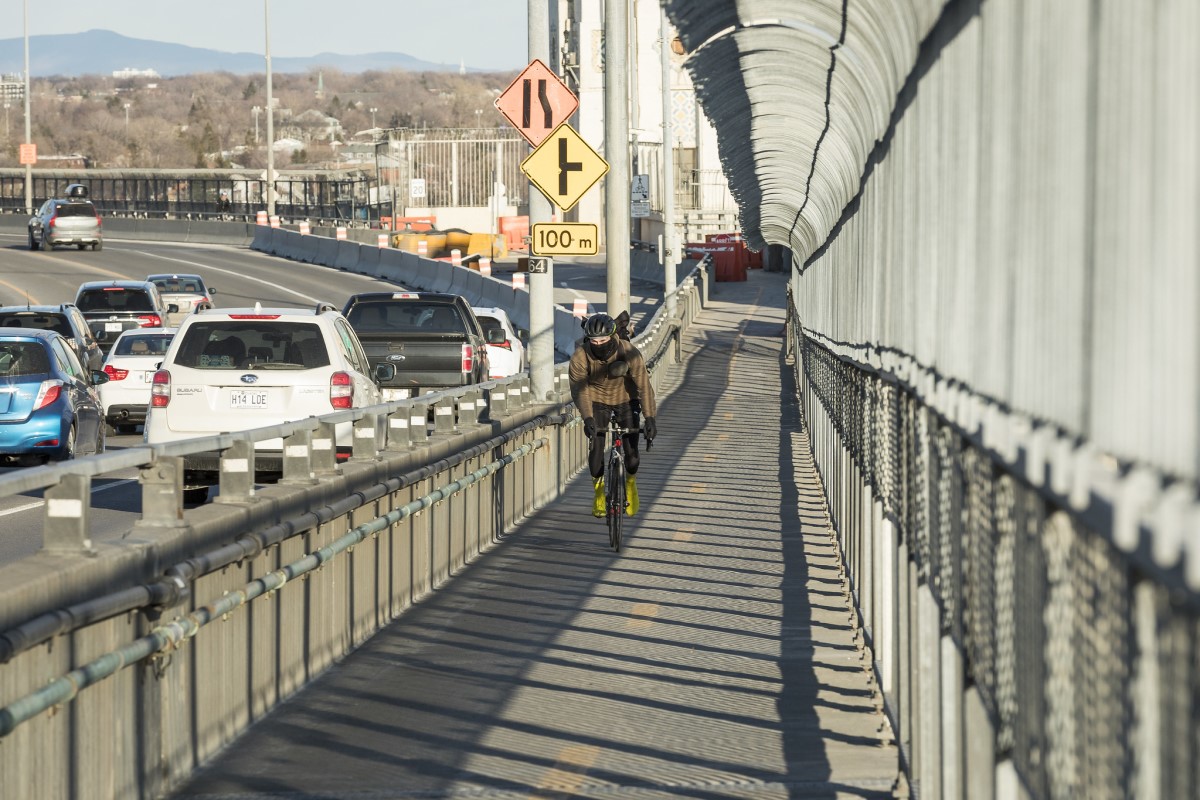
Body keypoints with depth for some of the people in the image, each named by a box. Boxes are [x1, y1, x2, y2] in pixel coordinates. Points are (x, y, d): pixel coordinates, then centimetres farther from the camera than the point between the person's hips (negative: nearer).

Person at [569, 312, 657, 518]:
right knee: (596, 445, -11)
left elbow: (643, 385, -31)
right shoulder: (580, 357, -29)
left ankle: (631, 483, 25)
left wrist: (650, 418, -40)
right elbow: (579, 390, -30)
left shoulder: (629, 352, -30)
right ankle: (598, 490, 13)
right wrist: (587, 418, -46)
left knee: (631, 448, -6)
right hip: (597, 399, 0)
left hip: (625, 398, 0)